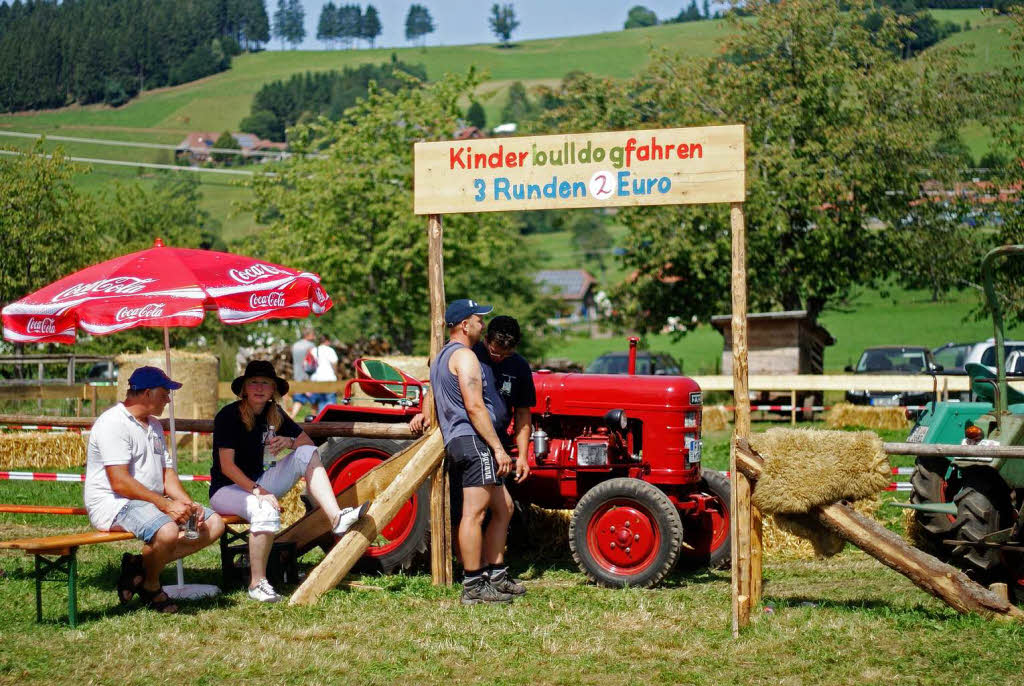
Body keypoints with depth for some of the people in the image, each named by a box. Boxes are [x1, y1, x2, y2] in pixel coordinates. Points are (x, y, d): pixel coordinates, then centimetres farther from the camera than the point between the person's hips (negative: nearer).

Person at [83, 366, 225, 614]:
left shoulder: (153, 425, 20)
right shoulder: (113, 423, -12)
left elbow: (167, 473, 16)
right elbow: (120, 483, -20)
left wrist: (188, 504, -3)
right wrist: (164, 504, -22)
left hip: (153, 502, 10)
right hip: (114, 505, -10)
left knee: (214, 524, -1)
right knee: (167, 531, -36)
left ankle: (140, 565, -4)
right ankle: (151, 587, -5)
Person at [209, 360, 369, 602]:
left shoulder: (273, 414, 5)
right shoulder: (229, 416, -16)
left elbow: (308, 441, 8)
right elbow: (227, 466, -21)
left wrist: (289, 441, -15)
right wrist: (257, 491, -32)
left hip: (257, 483, 7)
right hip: (226, 489, -7)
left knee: (307, 454, -9)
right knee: (265, 510, -39)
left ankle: (335, 517, -24)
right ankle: (257, 583, -30)